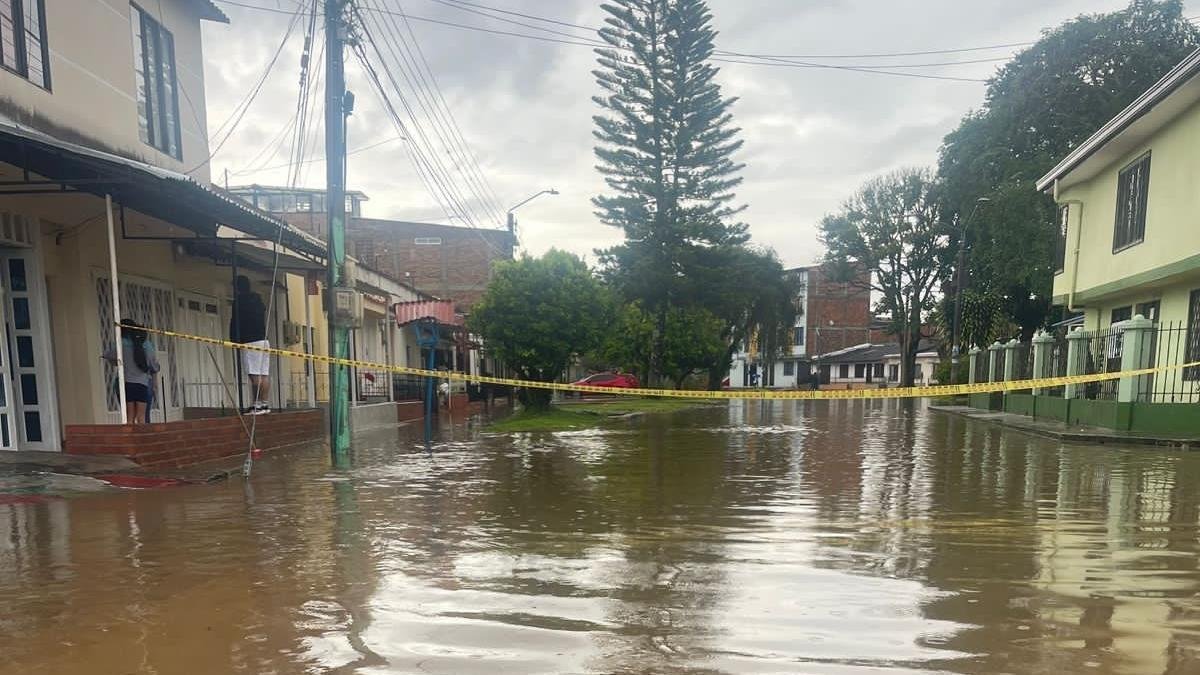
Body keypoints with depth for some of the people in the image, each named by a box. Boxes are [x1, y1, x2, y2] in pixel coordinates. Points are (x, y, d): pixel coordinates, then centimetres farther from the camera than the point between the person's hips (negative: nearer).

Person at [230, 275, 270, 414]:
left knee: (254, 375, -10)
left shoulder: (239, 301, -3)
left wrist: (234, 340, 0)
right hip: (264, 339, 7)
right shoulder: (258, 298, 19)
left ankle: (257, 404, -12)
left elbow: (235, 322, -5)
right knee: (264, 374, 4)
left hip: (250, 341, -7)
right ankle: (265, 404, 5)